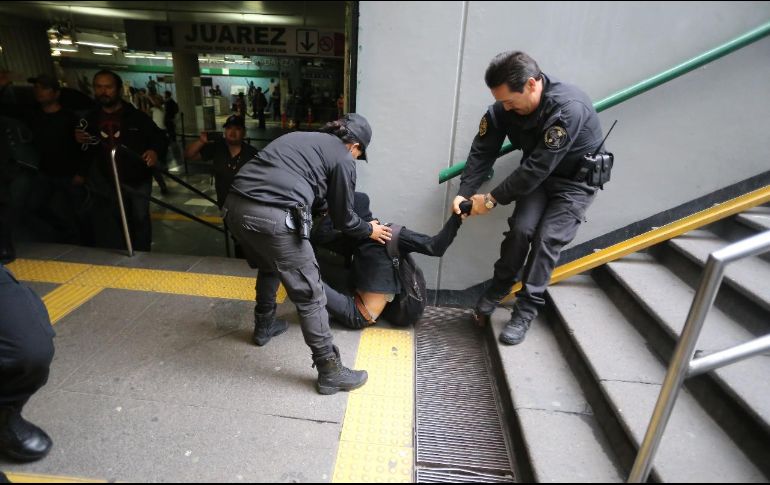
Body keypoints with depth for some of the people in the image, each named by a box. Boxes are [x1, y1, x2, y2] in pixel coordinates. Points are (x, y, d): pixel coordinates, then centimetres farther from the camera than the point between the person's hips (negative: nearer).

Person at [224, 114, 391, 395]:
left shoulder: (299, 138, 29)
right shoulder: (343, 158, 8)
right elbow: (343, 218, 13)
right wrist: (369, 230, 32)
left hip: (235, 206, 8)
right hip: (273, 217, -8)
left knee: (269, 267, 33)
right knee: (310, 295, 4)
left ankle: (264, 327, 50)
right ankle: (330, 373, 15)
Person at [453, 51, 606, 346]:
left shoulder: (569, 108, -36)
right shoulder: (505, 107, -18)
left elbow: (536, 169, -35)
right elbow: (483, 150, -12)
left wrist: (492, 199, -28)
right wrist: (464, 192, -23)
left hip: (575, 179, -4)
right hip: (539, 174, 4)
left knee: (547, 239, -15)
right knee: (521, 228, -13)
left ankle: (525, 312, -2)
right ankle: (499, 288, 10)